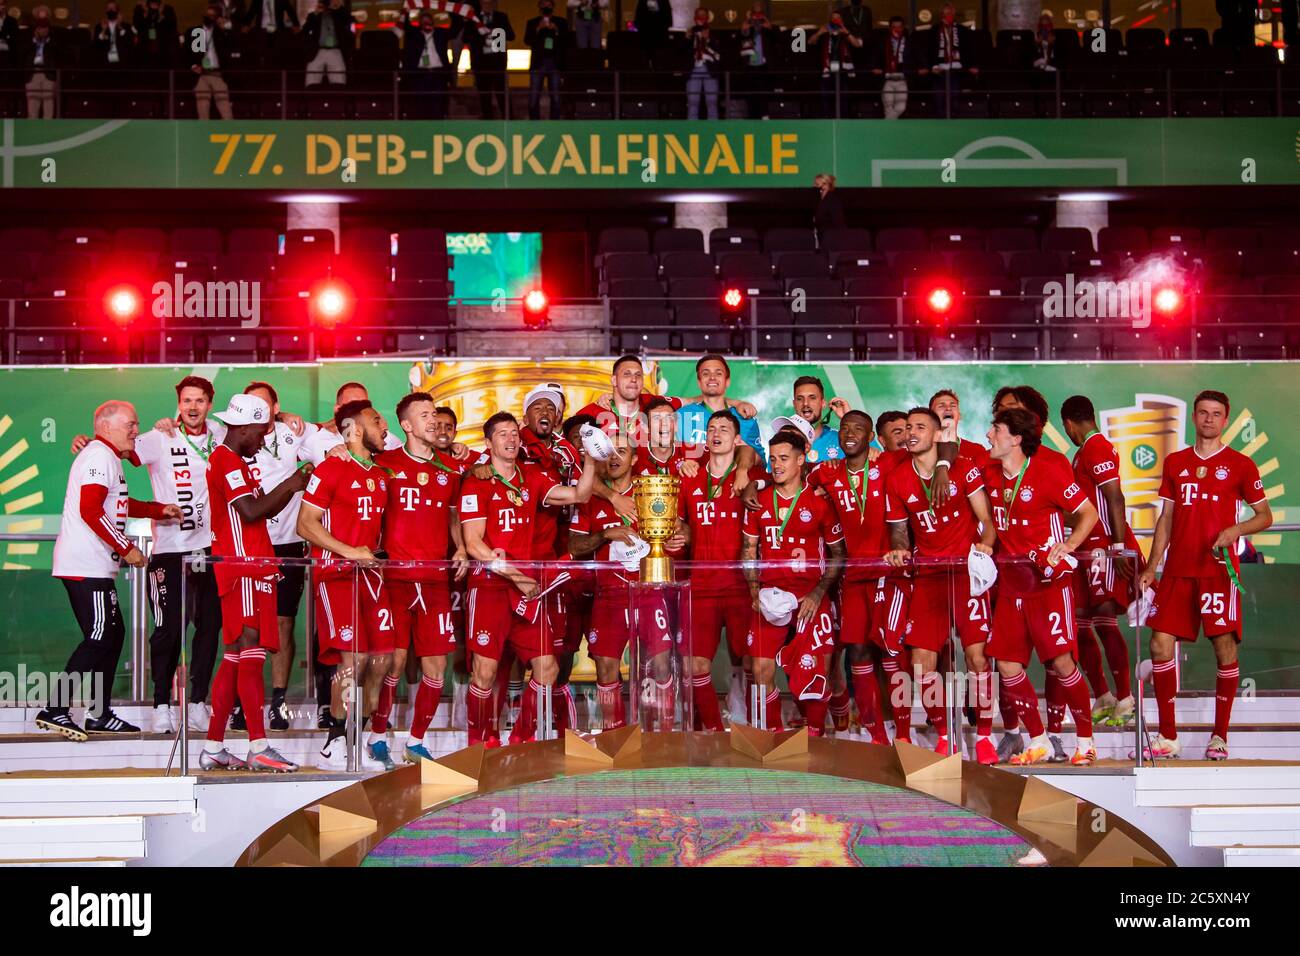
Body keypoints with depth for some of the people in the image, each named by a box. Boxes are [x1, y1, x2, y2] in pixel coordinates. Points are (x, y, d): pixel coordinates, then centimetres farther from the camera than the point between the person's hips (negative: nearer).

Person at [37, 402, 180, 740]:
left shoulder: (110, 458, 21)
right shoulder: (100, 457, -11)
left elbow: (120, 506, 32)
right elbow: (90, 510, -21)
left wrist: (160, 510, 21)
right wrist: (126, 548, -17)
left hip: (96, 566, 11)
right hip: (87, 568, -11)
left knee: (113, 634, 12)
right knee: (99, 637, -12)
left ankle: (99, 714, 17)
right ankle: (54, 710, -12)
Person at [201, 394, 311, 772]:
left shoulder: (230, 461, 23)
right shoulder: (227, 461, -10)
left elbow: (262, 508, 24)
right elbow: (251, 511, -19)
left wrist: (292, 486, 11)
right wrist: (289, 486, -8)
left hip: (250, 566, 11)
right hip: (243, 567, -11)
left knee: (236, 657, 10)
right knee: (251, 652, -12)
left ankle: (213, 748, 11)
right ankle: (258, 747, -15)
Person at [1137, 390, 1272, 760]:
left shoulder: (1240, 464, 3)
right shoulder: (1175, 463, 14)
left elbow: (1265, 516, 5)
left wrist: (1235, 529, -15)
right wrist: (1151, 568, 11)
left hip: (1218, 569, -4)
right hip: (1178, 570, 4)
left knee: (1225, 647, -6)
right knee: (1160, 644, -4)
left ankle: (1220, 737, 4)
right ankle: (1168, 737, 5)